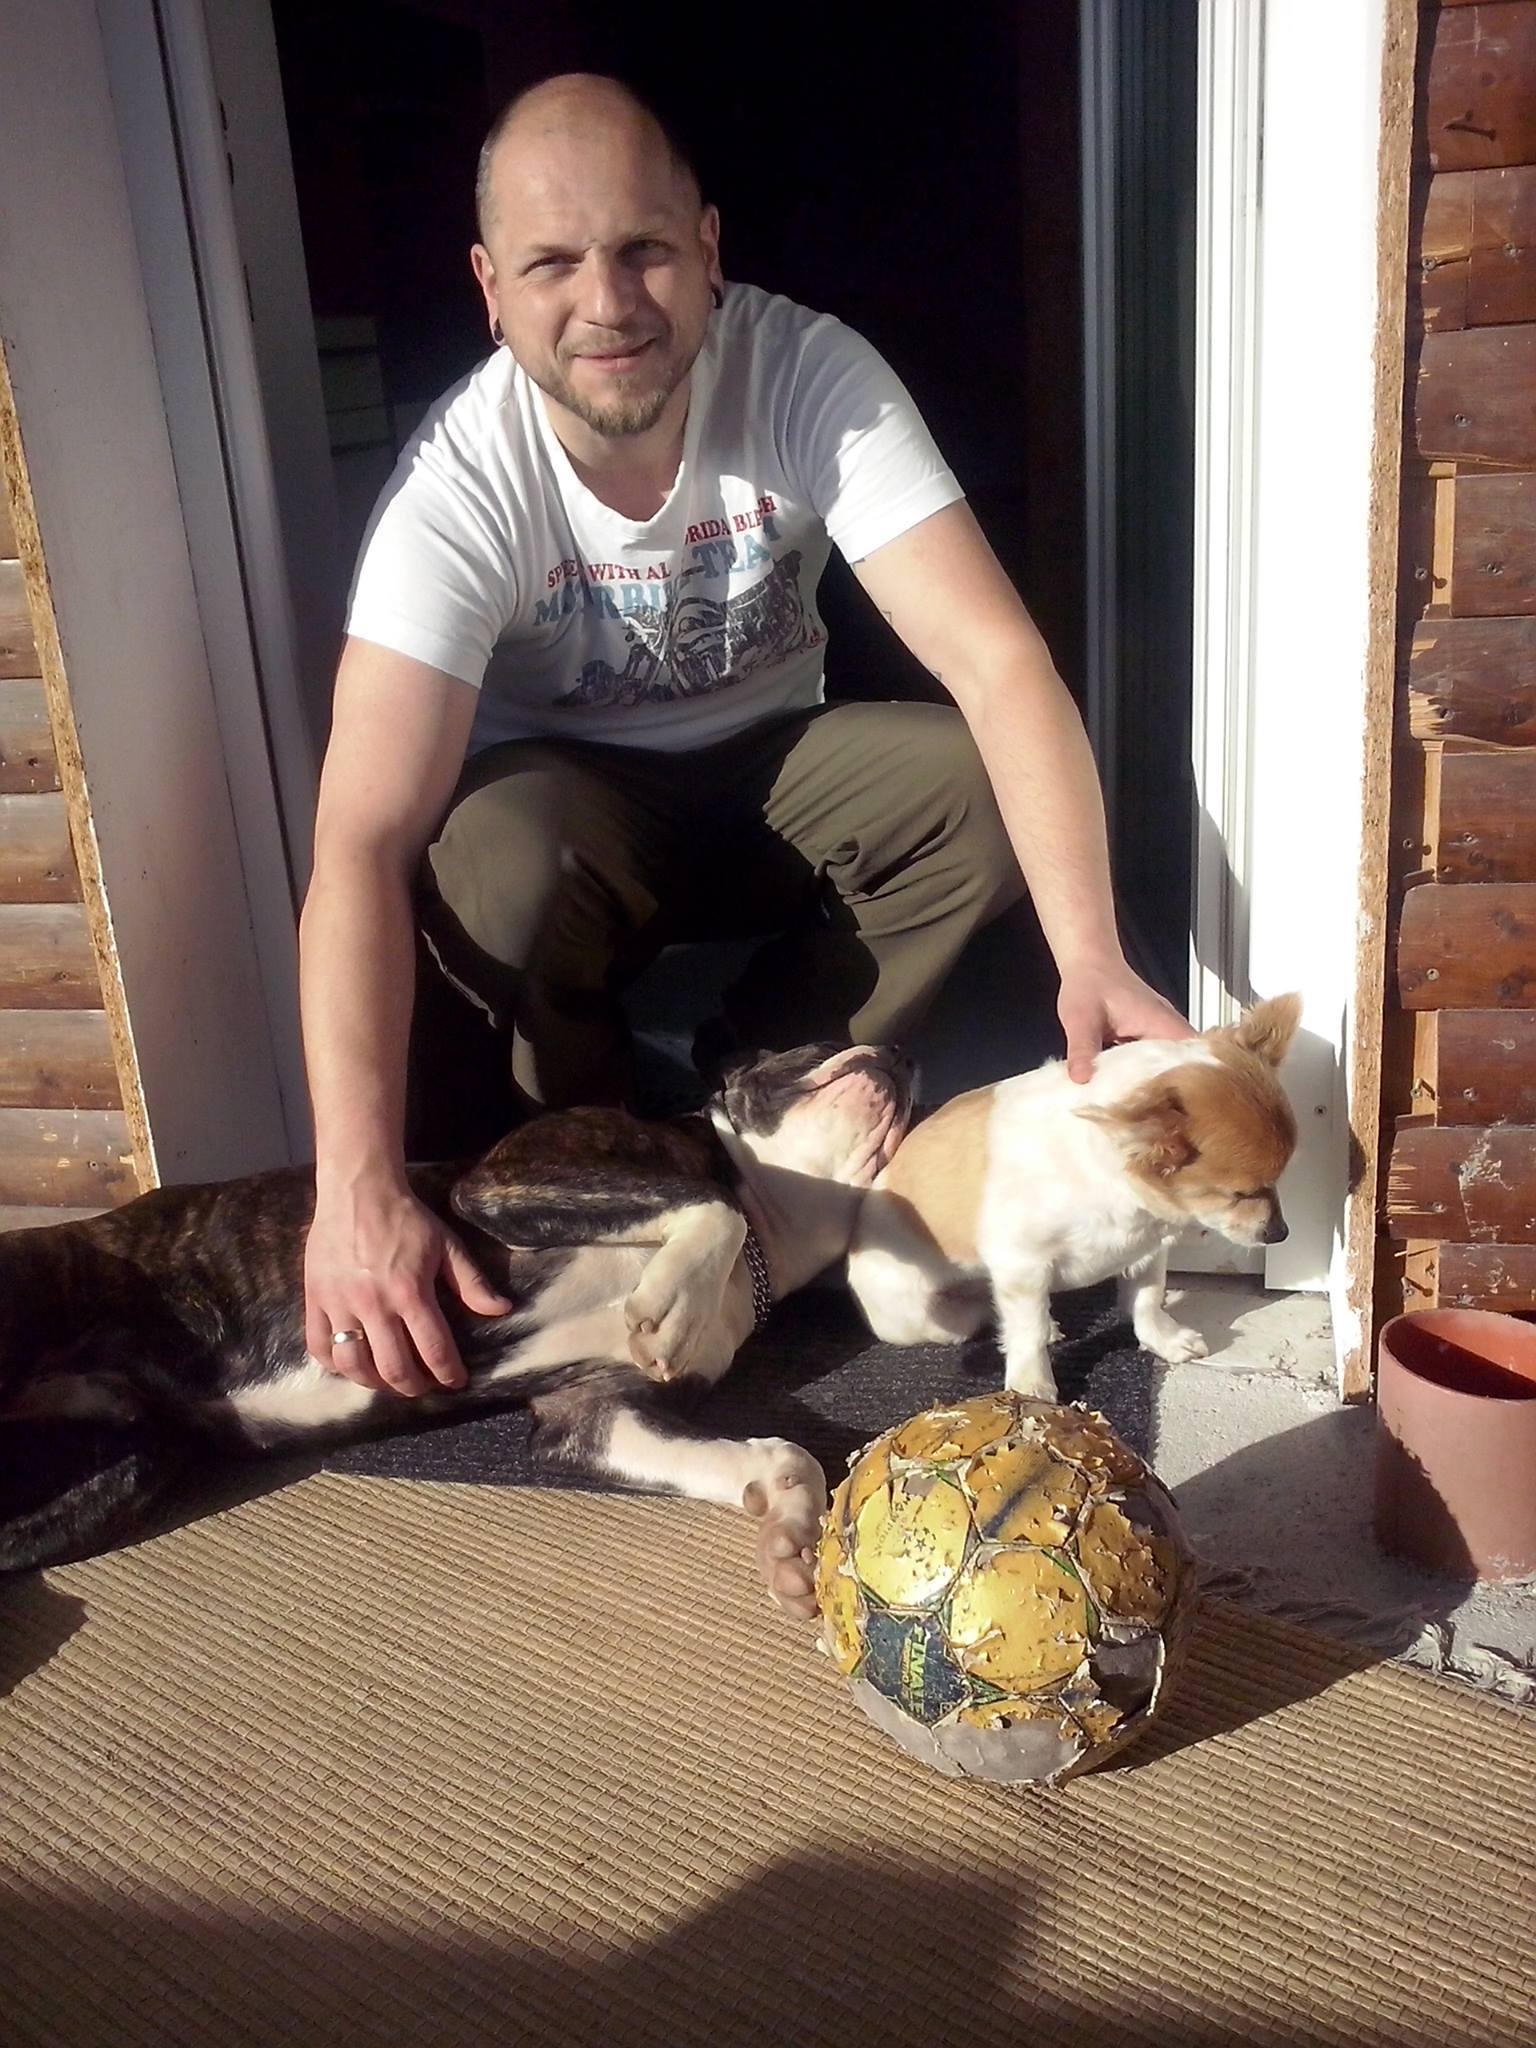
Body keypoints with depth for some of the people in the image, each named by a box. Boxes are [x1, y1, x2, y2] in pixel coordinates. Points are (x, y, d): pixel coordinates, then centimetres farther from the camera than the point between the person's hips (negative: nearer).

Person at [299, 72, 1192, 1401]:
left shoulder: (810, 374, -22)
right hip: (562, 797, -2)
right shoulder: (462, 487, -26)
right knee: (490, 866, -36)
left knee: (985, 795, -26)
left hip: (768, 771, 2)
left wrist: (1091, 957, -43)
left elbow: (996, 658, -29)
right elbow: (362, 847, -34)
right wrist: (357, 1193, -45)